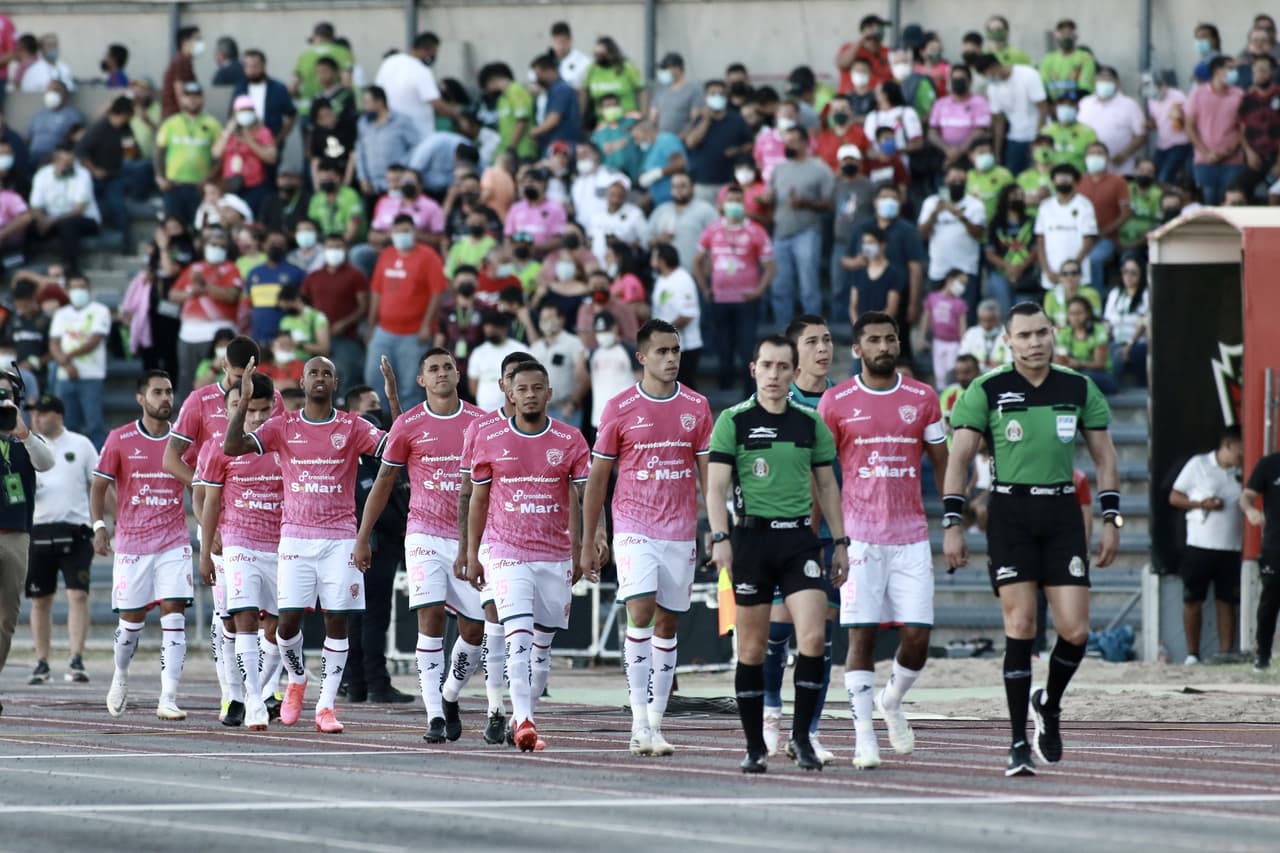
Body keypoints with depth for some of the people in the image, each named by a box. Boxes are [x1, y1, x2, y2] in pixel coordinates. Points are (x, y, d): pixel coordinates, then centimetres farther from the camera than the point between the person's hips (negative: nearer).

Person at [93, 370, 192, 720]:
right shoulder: (119, 440, 1)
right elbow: (99, 486, 4)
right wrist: (99, 525, -9)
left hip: (174, 543, 1)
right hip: (131, 543, -1)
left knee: (174, 616, -11)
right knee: (132, 619, 5)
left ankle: (168, 699, -12)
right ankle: (120, 676, 35)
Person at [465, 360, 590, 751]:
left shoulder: (570, 441, 2)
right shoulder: (489, 440, 2)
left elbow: (584, 499, 2)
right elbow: (478, 499, 9)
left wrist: (586, 551, -6)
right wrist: (472, 554, 7)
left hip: (556, 557, 2)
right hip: (506, 553, -2)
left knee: (543, 645, 8)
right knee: (519, 638, -17)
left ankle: (525, 716, 22)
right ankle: (523, 720, -24)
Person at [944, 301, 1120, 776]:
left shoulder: (1079, 389, 7)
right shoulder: (986, 391, -1)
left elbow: (1104, 457, 13)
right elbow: (959, 459, 0)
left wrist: (1111, 519, 5)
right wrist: (952, 525, -7)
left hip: (1062, 512, 2)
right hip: (1010, 511, -2)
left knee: (1074, 631, -6)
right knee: (1020, 626, -9)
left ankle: (1049, 705, 25)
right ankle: (1018, 743, -3)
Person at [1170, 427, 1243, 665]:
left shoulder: (1243, 472, 7)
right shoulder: (1198, 465, 1)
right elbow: (1174, 497, 4)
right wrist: (1201, 504, -11)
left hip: (1231, 549, 2)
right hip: (1199, 546, -2)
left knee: (1227, 603, 3)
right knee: (1192, 600, 2)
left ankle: (1225, 654, 7)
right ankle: (1192, 654, 11)